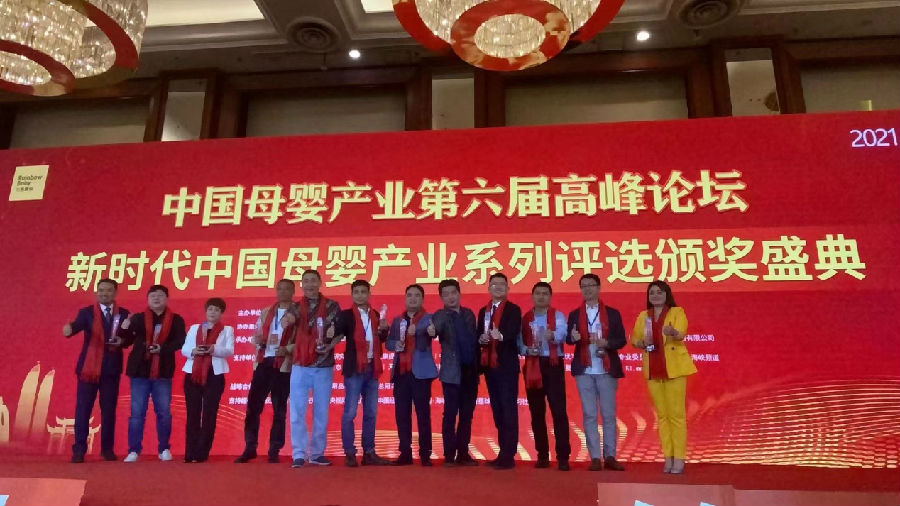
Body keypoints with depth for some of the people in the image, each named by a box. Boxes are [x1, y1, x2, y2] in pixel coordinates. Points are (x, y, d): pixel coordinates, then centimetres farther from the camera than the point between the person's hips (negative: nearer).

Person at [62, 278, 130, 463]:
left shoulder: (123, 314, 7)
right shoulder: (86, 312, 3)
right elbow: (77, 325, -17)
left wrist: (121, 341, -13)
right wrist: (69, 329, -39)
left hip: (111, 368, 1)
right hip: (88, 366, -1)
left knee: (109, 409, 6)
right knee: (82, 409, 0)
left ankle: (107, 448, 16)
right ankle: (79, 449, 9)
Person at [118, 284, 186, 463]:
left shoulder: (176, 320, 3)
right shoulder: (138, 318, 6)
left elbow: (179, 341, -8)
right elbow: (126, 342, 1)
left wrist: (162, 348, -24)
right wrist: (124, 329, -19)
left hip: (163, 372, 0)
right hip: (140, 370, 0)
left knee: (164, 412, 6)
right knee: (137, 412, 3)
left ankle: (164, 449, 17)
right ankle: (134, 451, 10)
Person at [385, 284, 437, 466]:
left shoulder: (428, 319, 2)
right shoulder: (397, 320, 16)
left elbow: (429, 332, -20)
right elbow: (388, 342, 14)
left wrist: (430, 333, -44)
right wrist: (395, 344, -9)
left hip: (420, 371, -4)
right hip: (400, 371, 4)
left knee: (423, 412, -2)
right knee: (401, 413, 6)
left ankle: (425, 454, 4)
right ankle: (405, 453, 16)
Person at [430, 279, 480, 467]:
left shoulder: (469, 314, 12)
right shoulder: (440, 316, -2)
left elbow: (474, 339, 16)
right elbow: (434, 329, -23)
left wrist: (478, 365, 8)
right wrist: (431, 331, -46)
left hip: (470, 370, 5)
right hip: (452, 371, -4)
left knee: (467, 414, 9)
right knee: (450, 413, -3)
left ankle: (463, 454, 17)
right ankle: (449, 455, 6)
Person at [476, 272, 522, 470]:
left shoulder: (513, 310, -3)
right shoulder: (483, 311, 16)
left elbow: (513, 334, -18)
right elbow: (479, 337, 14)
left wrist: (500, 336, -38)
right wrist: (482, 339, -9)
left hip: (507, 365, -6)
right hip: (489, 365, 6)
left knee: (508, 409, -6)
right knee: (497, 409, 10)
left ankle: (508, 456, -3)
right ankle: (503, 452, 18)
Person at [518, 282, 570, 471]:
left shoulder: (558, 315, 2)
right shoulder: (525, 318, 10)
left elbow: (562, 335, -17)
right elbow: (519, 343, 7)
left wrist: (553, 335, -39)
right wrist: (527, 350, -13)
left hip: (553, 365, -3)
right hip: (532, 367, 3)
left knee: (558, 410, -7)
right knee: (536, 412, 7)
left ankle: (563, 456, -2)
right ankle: (542, 455, 18)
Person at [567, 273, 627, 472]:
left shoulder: (612, 313, 7)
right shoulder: (574, 315, 11)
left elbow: (621, 340, 2)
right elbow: (568, 339, 2)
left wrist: (606, 343, -17)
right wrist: (573, 337, -20)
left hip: (607, 370, -1)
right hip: (584, 370, 1)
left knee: (609, 414, 3)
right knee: (589, 415, 2)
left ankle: (610, 456, 12)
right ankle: (595, 458, 7)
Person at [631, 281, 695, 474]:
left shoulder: (677, 312, -2)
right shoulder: (643, 316, 10)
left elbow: (681, 334, -19)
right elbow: (634, 339, 11)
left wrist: (673, 332, -41)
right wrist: (643, 342, -11)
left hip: (674, 368, -4)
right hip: (653, 370, 4)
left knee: (676, 414, -3)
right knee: (662, 414, 9)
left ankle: (679, 459, 2)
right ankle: (668, 458, 15)